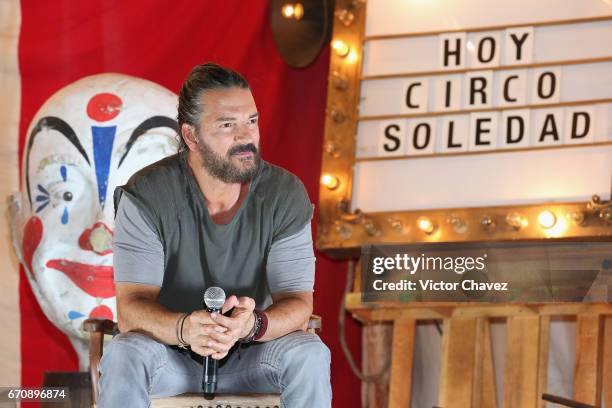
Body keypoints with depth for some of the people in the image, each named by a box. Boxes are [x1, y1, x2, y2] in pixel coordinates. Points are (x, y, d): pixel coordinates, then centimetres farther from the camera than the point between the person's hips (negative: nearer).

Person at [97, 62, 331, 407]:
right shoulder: (145, 196, -15)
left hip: (251, 354, 2)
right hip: (171, 354, -2)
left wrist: (253, 325, -40)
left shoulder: (286, 195, -10)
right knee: (123, 356, -34)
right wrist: (185, 328, -46)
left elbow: (298, 303, -14)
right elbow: (132, 306, -22)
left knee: (310, 355, -29)